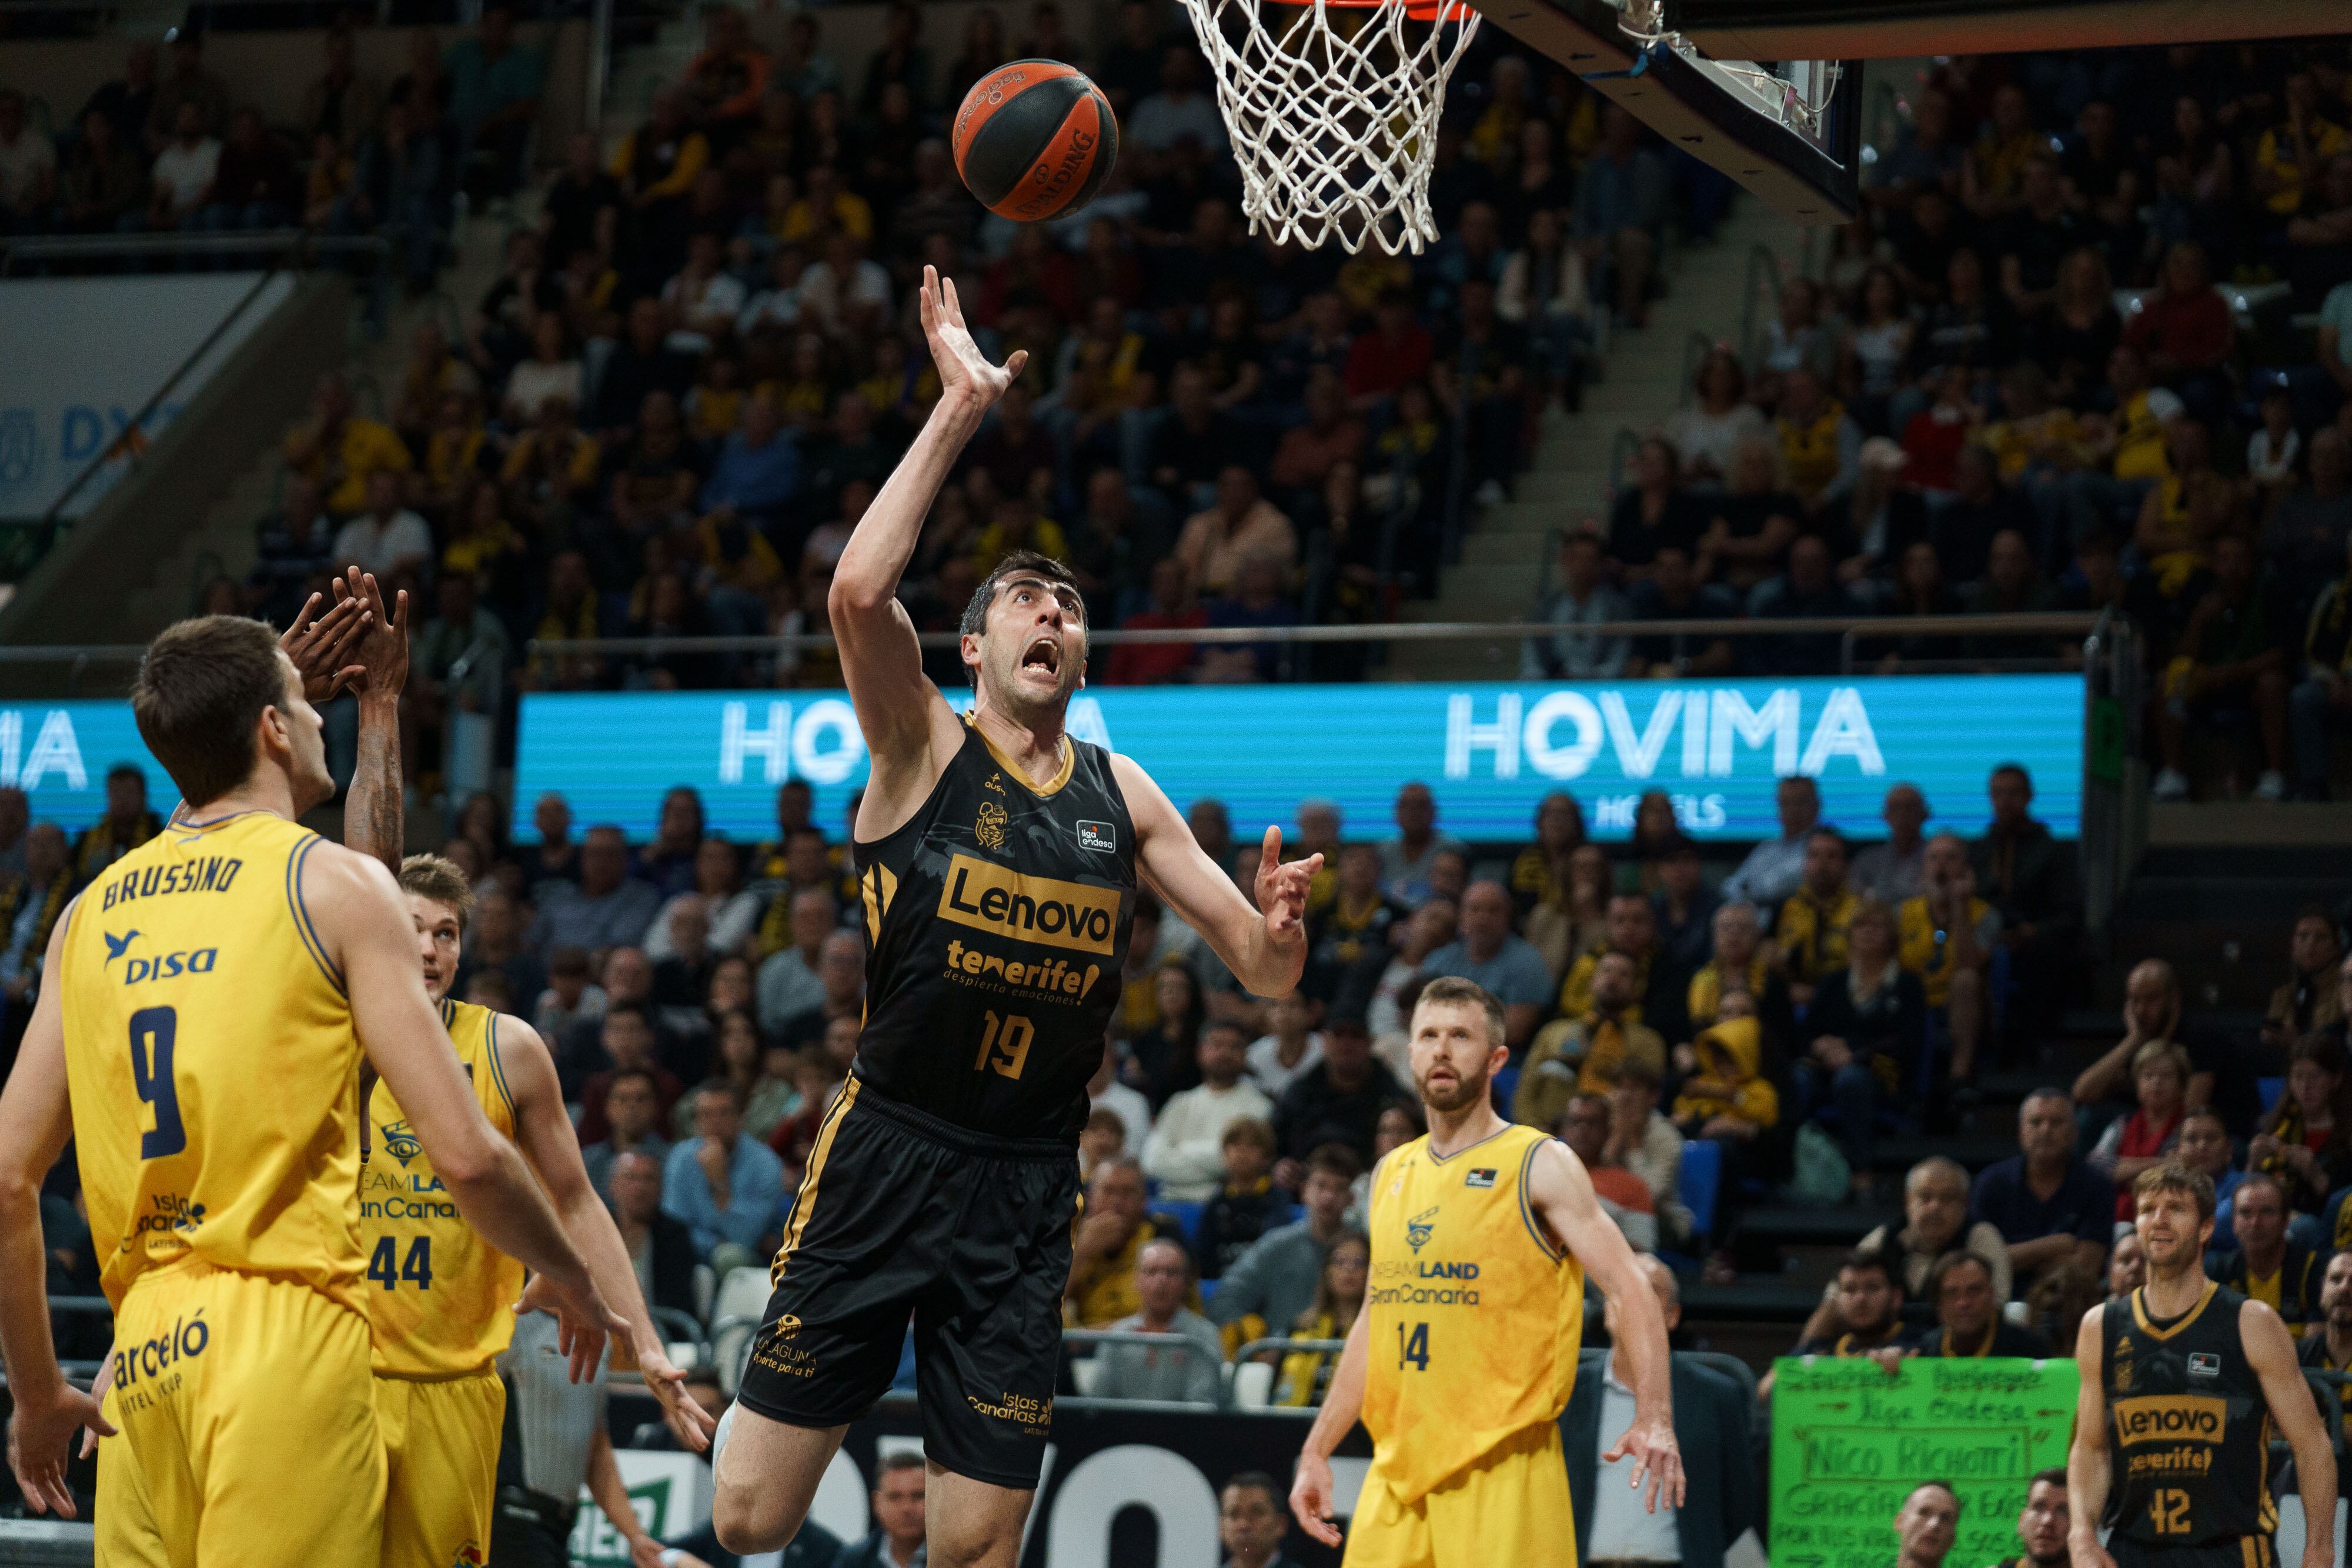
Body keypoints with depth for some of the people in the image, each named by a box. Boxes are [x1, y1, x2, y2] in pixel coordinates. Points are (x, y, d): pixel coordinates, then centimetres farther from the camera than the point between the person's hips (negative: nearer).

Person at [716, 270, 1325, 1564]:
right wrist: (961, 409, -19)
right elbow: (857, 593, -21)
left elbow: (1265, 973, 12)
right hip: (884, 1154, -3)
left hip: (1027, 1190, 3)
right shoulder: (924, 752, -1)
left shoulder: (1122, 797, 12)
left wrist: (1280, 925, -13)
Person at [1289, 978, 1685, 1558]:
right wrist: (1316, 1452, 20)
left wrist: (1653, 1419, -23)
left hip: (1502, 1470, -6)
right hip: (1398, 1467, 6)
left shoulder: (1541, 1166, -3)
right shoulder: (1392, 1174, 16)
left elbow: (1629, 1290, -9)